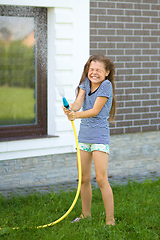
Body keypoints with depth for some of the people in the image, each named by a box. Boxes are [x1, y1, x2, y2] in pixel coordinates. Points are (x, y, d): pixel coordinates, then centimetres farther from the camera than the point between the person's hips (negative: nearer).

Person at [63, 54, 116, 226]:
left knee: (101, 179, -11)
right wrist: (71, 109, -31)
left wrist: (76, 115, -30)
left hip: (100, 136, -6)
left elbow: (95, 111, -16)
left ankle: (110, 220, -4)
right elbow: (78, 102, -9)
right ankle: (86, 214, 28)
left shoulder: (106, 85, -11)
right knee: (83, 179, 13)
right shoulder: (85, 83, 6)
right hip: (84, 136, 6)